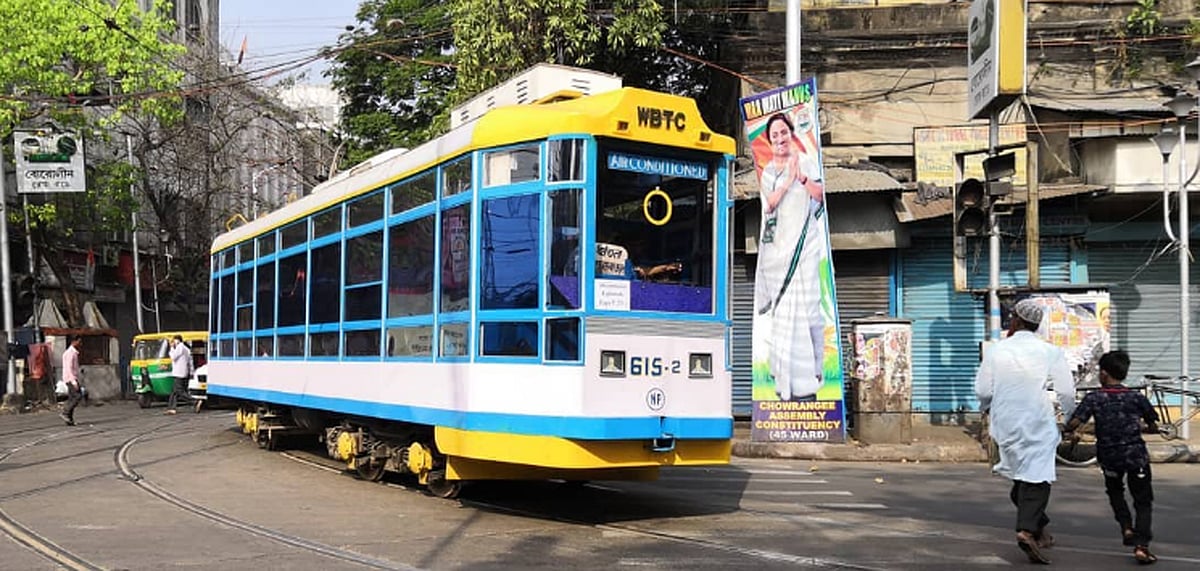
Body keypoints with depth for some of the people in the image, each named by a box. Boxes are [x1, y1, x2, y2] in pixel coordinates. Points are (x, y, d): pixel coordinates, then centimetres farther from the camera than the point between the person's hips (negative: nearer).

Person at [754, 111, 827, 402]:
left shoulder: (806, 161, 4)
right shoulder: (767, 171, 13)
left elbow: (820, 194, -5)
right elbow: (769, 203, -2)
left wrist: (802, 176, -19)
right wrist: (789, 180, -13)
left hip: (803, 242, -3)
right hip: (778, 244, 3)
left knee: (803, 303, -8)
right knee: (781, 307, 1)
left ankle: (807, 375, -3)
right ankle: (786, 373, 9)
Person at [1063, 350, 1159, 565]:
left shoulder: (1094, 398, -6)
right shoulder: (1137, 398, -2)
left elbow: (1075, 422, -17)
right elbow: (1153, 425, 5)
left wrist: (1067, 432, 4)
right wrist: (1147, 428, 27)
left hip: (1108, 456, 1)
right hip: (1136, 454, -1)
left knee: (1115, 491, 30)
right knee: (1143, 502, 7)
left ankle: (1126, 527, 16)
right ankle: (1141, 545, -9)